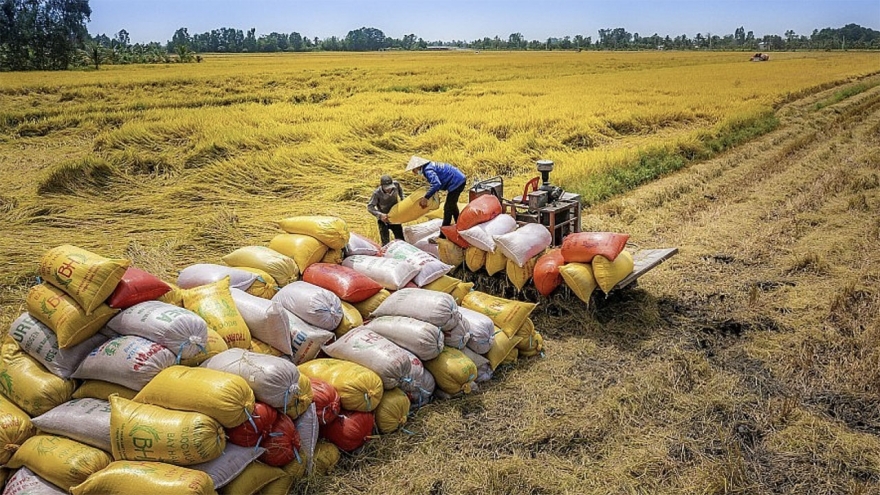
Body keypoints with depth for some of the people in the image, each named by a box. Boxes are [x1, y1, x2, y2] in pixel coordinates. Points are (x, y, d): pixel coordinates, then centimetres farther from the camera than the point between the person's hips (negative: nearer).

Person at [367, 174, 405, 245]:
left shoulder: (396, 184, -17)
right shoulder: (377, 193, -28)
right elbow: (369, 207, -26)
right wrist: (380, 215, -39)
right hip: (383, 220, -4)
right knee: (386, 243, -7)